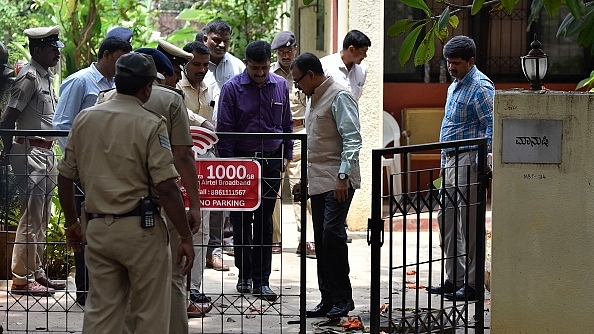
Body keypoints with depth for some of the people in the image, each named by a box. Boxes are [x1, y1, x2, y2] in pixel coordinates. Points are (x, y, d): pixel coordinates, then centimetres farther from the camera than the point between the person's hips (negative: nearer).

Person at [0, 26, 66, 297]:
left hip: (46, 153, 10)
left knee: (41, 219, 14)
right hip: (31, 153, -10)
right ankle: (22, 278, -2)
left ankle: (37, 274, 21)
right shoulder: (29, 77, -14)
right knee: (31, 217, -7)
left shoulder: (46, 77, 15)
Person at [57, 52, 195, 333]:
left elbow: (65, 178, 9)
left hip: (97, 228, 5)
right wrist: (186, 237, -8)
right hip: (140, 228, -5)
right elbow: (166, 188, -15)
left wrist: (72, 223, 22)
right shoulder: (151, 124, -10)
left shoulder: (84, 118, 5)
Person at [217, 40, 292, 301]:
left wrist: (286, 156, 10)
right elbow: (224, 129, -4)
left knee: (264, 222, 3)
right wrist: (229, 163, -8)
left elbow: (287, 124, 14)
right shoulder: (232, 88, -6)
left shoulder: (280, 86, 5)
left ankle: (261, 280, 6)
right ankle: (244, 274, 18)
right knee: (241, 221, 5)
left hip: (271, 161, 2)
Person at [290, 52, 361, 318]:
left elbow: (352, 139, -17)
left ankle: (342, 298, -10)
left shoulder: (339, 97, -10)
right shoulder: (314, 99, 19)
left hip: (337, 182, -10)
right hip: (317, 182, 10)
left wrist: (343, 176, -24)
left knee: (332, 233, -17)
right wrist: (304, 177, 24)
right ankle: (329, 299, 13)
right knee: (322, 240, 8)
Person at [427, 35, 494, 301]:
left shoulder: (480, 87, -13)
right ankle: (453, 280, 20)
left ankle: (472, 284, 0)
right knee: (446, 219, 12)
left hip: (469, 161, -10)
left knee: (468, 223, -6)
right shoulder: (454, 87, 17)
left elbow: (492, 128, -18)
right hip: (452, 161, 10)